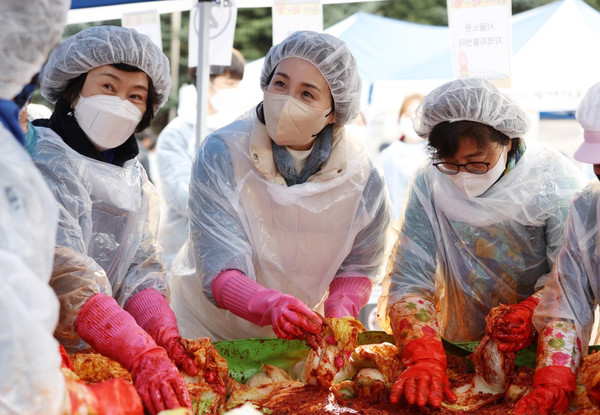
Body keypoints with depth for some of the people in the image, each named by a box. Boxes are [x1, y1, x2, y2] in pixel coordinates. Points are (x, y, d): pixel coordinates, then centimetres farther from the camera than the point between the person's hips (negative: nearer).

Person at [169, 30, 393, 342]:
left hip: (300, 338, 3)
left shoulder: (361, 176, -8)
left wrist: (338, 316, -15)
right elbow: (219, 272, -22)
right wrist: (270, 305, -41)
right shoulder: (220, 154, -16)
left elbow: (358, 266, 5)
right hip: (210, 328, -2)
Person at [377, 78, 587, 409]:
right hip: (458, 344, 2)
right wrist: (424, 358, -29)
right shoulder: (429, 184, -10)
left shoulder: (557, 183, -13)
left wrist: (532, 311, -31)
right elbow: (408, 280, -13)